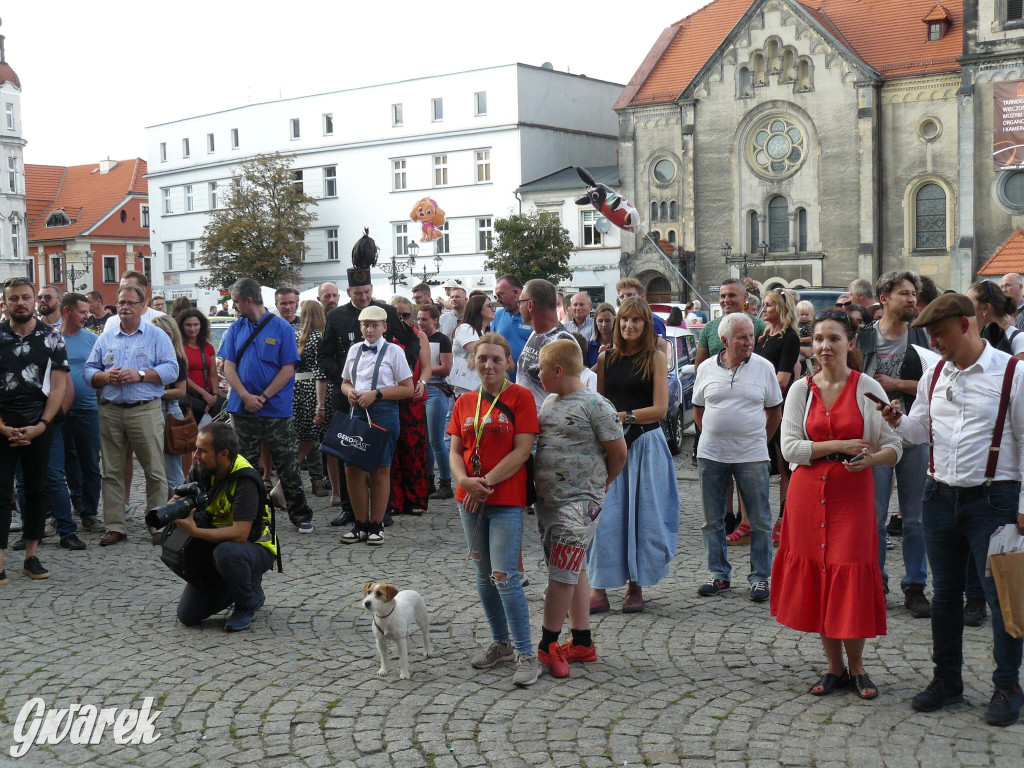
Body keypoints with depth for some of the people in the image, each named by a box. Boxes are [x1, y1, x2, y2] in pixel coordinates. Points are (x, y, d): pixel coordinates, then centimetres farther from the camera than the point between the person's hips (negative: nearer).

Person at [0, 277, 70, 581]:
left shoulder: (51, 338, 3)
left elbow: (58, 386, -1)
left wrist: (40, 426, -10)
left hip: (39, 427, 1)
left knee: (36, 490, 7)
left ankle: (32, 556, 15)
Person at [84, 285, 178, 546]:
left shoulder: (157, 336, 5)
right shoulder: (105, 338, 16)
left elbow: (171, 370, -4)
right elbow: (88, 371, 14)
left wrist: (141, 375, -15)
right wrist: (104, 377, -7)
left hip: (146, 410, -3)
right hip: (110, 411, 4)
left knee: (155, 471, -3)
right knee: (111, 471, 5)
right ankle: (115, 527, 12)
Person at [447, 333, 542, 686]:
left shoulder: (520, 397, -6)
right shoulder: (464, 403, 9)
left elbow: (522, 451, -13)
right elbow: (455, 451, 6)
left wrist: (486, 484, -16)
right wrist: (465, 481, -14)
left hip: (507, 500, -6)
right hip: (470, 499, 6)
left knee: (504, 577, -10)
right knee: (484, 575, 14)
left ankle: (526, 654, 0)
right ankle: (501, 643, 29)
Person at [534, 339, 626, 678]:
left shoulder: (595, 405, -12)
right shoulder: (549, 402, 12)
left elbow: (618, 451, -8)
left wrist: (599, 483, 5)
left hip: (579, 501, -8)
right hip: (547, 498, 8)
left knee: (562, 573, -8)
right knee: (574, 571, 13)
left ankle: (547, 646, 1)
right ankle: (582, 643, 21)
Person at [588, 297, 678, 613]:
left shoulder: (656, 358, 0)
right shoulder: (606, 358, 9)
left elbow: (660, 409, -7)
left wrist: (623, 416, -14)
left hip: (644, 442, -2)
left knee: (641, 513, 3)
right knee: (604, 514, -3)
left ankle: (636, 587, 16)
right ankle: (599, 589, 3)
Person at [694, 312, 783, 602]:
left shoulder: (764, 367, 0)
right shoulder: (707, 369, 3)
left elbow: (775, 411, 8)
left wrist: (760, 440, 5)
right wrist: (712, 437, 8)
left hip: (751, 455, -2)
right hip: (711, 455, 2)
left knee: (760, 521, 3)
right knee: (713, 520, 9)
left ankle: (760, 577, 13)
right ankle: (719, 575, 21)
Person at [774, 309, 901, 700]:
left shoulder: (868, 388, -1)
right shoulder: (801, 389, 4)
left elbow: (894, 447, -2)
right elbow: (790, 447, -3)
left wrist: (870, 458, -23)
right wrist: (840, 446, -13)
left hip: (853, 495, -2)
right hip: (808, 495, 2)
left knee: (851, 578, -2)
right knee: (815, 578, 6)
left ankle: (856, 667, 19)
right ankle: (835, 667, 23)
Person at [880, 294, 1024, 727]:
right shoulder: (934, 377, 8)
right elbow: (920, 431, 17)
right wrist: (899, 422, -7)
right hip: (941, 496, 5)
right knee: (944, 593, 13)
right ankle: (947, 679, 26)